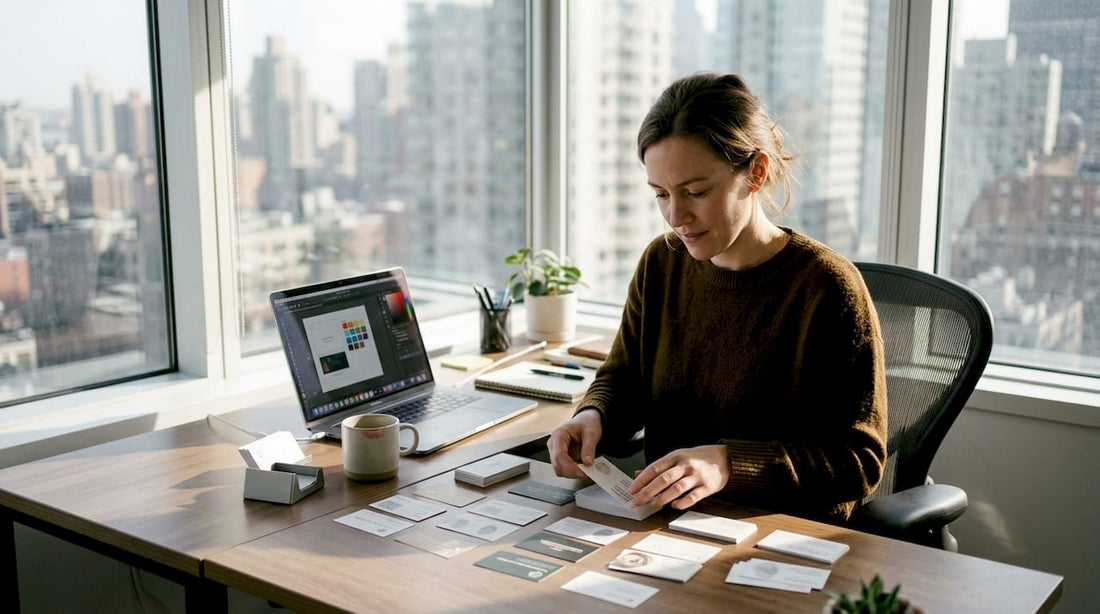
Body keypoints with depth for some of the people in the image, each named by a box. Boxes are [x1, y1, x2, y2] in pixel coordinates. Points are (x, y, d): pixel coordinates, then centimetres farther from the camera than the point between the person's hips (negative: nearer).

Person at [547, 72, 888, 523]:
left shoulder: (826, 288, -14)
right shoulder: (661, 263, 4)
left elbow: (860, 460, -14)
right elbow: (622, 381, 15)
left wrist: (728, 464, -28)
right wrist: (592, 417, -8)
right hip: (669, 527, 6)